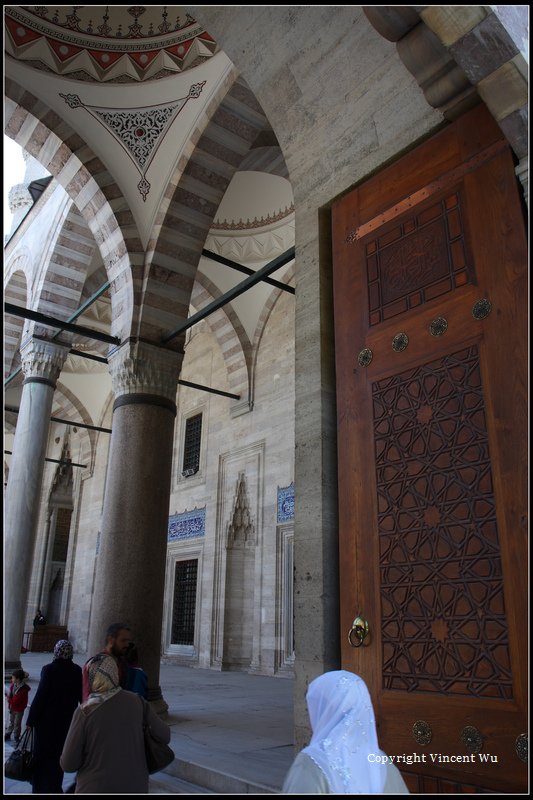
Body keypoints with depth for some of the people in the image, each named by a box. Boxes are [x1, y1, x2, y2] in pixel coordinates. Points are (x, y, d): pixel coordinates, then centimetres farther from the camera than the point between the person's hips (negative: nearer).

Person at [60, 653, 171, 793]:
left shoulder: (85, 711, -15)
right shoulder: (137, 702, -7)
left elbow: (68, 764, -11)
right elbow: (165, 735, 0)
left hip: (95, 788, -3)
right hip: (135, 787, 3)